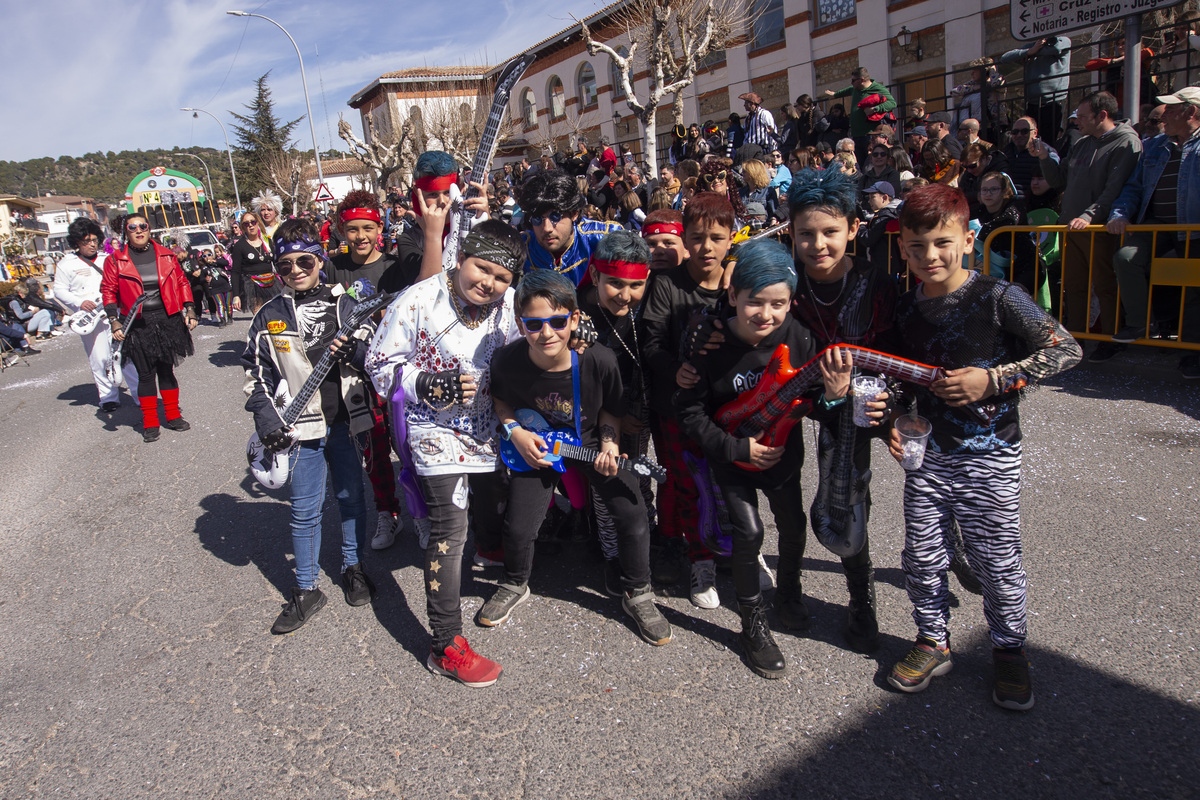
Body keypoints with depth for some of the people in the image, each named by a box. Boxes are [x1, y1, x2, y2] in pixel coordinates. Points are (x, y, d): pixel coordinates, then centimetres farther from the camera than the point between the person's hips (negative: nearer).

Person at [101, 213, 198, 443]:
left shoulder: (166, 255, 6)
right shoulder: (115, 260, 1)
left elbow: (181, 282, 10)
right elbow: (108, 291, 2)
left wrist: (189, 310, 3)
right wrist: (114, 321, -7)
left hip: (168, 319, 2)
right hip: (137, 325, -1)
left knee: (166, 368, 10)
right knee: (145, 373, 2)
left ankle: (173, 415, 21)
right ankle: (149, 423, 11)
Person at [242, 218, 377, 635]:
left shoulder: (346, 305, 2)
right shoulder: (269, 316, 2)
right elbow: (256, 374, 4)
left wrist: (353, 351, -16)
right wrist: (267, 420, -7)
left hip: (345, 420, 1)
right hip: (302, 428, 0)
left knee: (351, 498, 14)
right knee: (305, 510, 4)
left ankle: (353, 568, 34)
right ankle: (306, 590, 18)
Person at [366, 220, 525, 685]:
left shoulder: (509, 303, -6)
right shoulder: (418, 302, -19)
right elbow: (381, 364, -11)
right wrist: (432, 386, -24)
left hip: (489, 425, 5)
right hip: (437, 428, -5)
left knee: (494, 507, 21)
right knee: (449, 527, -8)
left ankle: (493, 552, 60)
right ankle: (445, 646, 1)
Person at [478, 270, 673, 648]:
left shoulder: (599, 360, -28)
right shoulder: (508, 361, -25)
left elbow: (610, 410, -8)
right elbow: (500, 400, -1)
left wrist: (609, 447, -22)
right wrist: (514, 431, -16)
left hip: (591, 441, 0)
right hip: (536, 445, 1)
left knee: (632, 516, -9)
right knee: (518, 527, -3)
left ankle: (637, 594, 17)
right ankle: (515, 585, 31)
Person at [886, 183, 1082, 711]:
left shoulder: (998, 299, -12)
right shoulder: (906, 309, 4)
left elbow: (1065, 351, -10)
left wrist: (993, 380, -18)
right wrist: (895, 425, -1)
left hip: (988, 457, -4)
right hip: (927, 454, 4)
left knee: (997, 565, 7)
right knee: (921, 558, 10)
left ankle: (1009, 651, 30)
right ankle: (933, 642, 31)